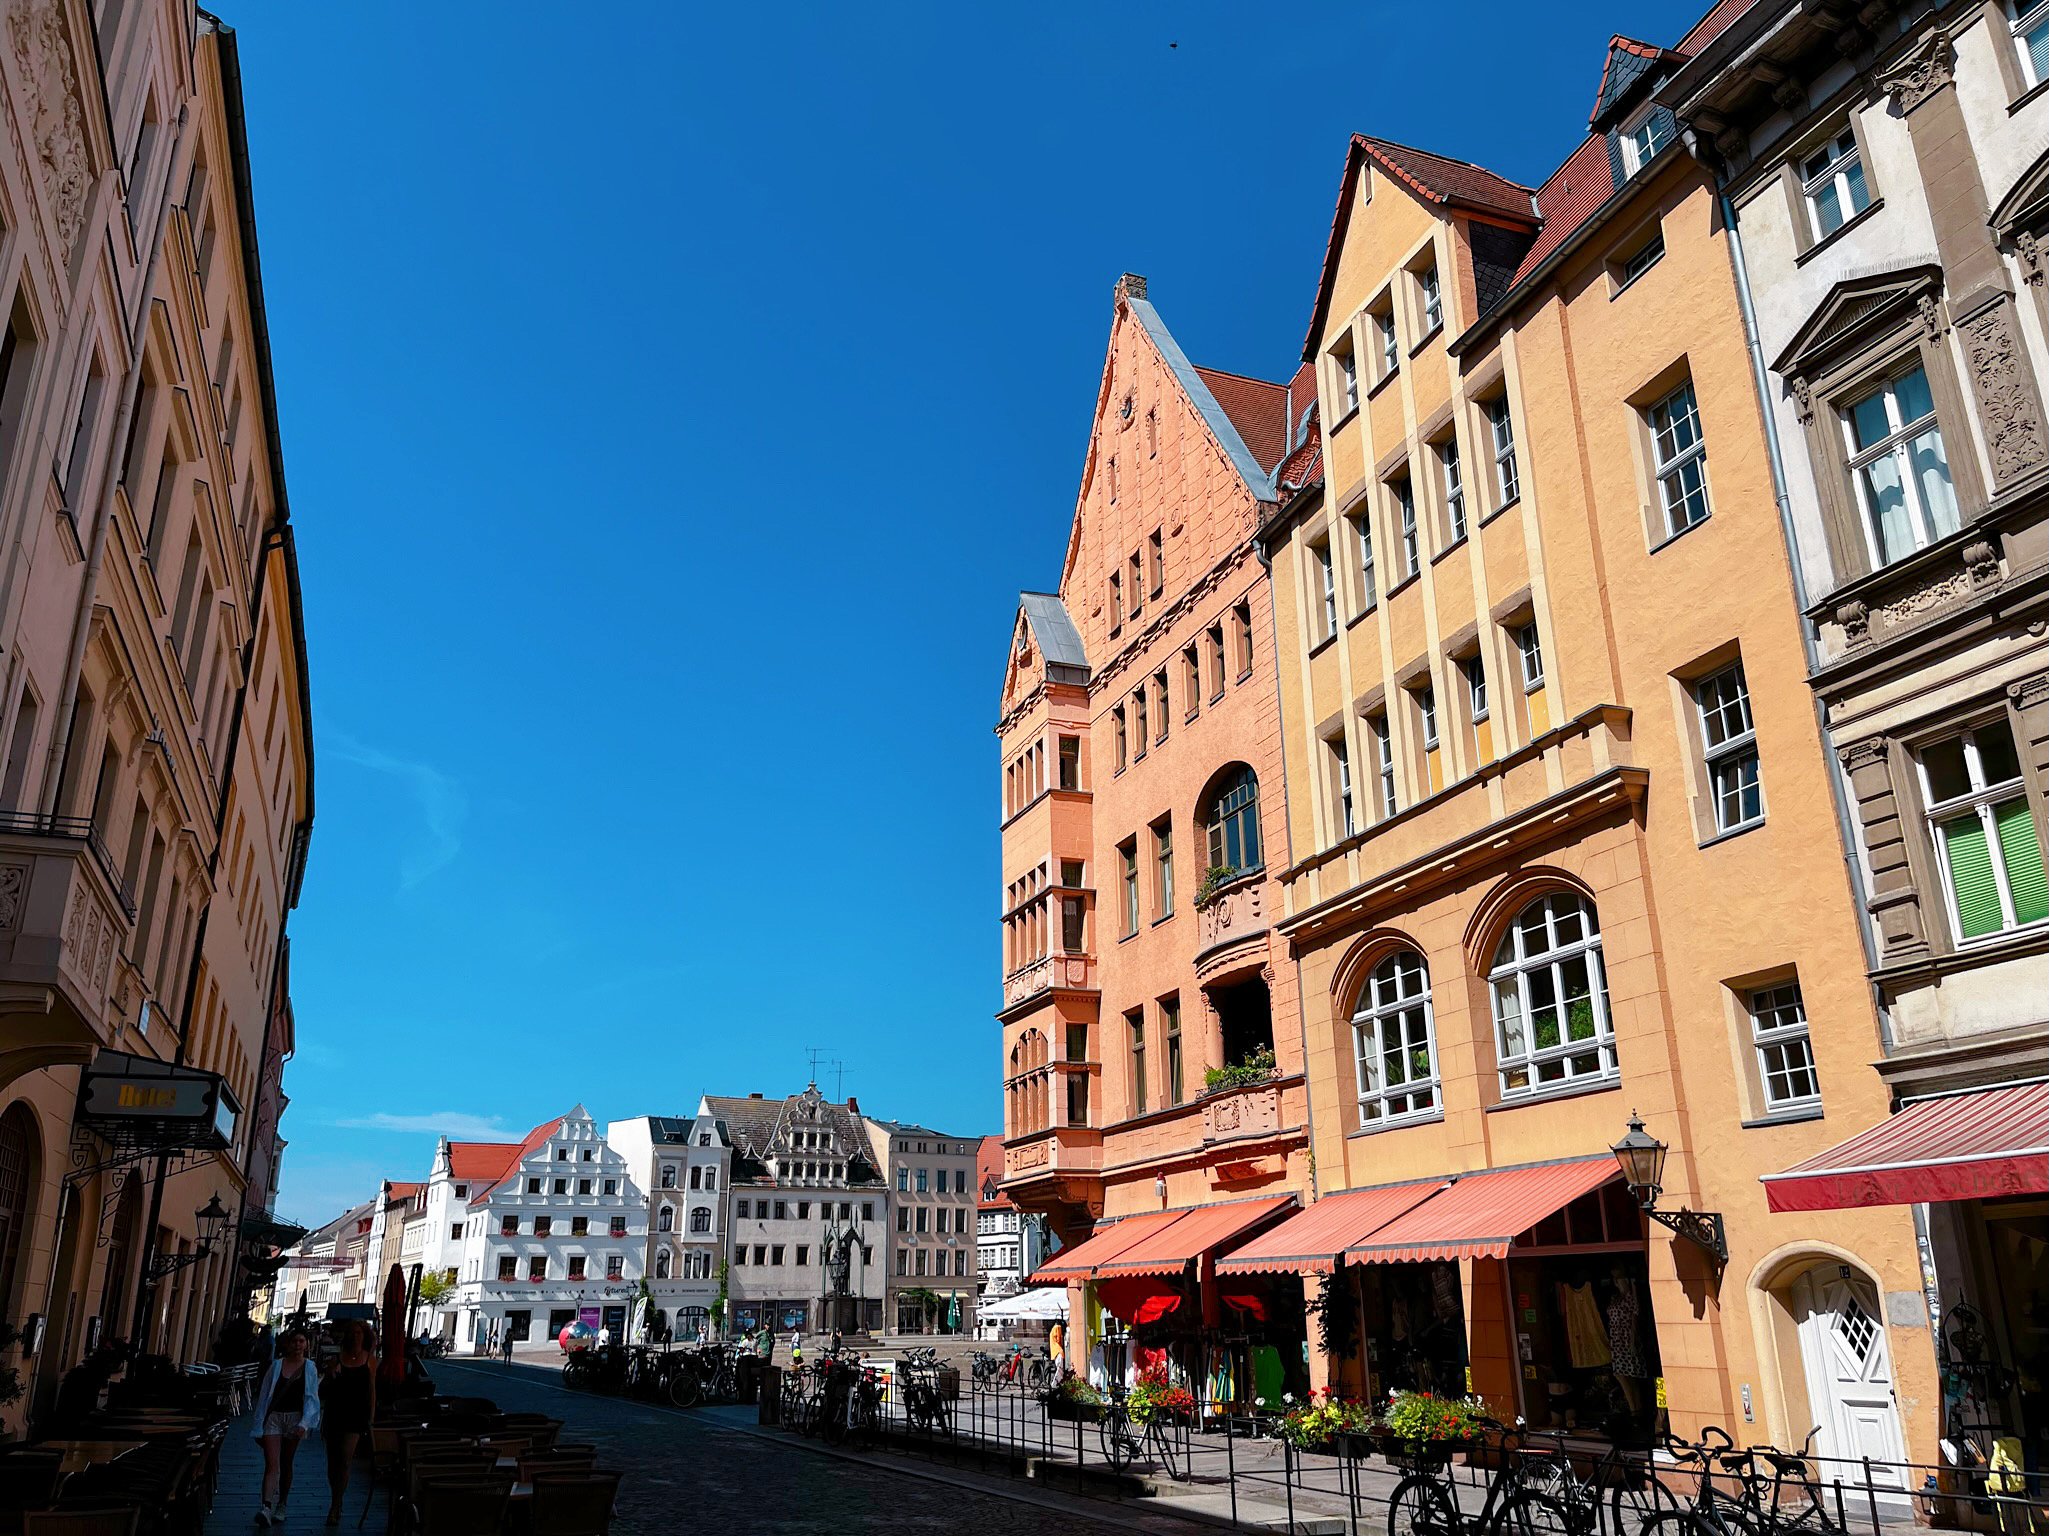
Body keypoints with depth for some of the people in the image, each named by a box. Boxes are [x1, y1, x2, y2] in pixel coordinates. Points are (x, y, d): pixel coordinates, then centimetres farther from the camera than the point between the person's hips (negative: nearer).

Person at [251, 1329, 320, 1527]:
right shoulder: (277, 1365, 1)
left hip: (295, 1419, 1)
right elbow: (265, 1395, 5)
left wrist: (304, 1423, -14)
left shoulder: (309, 1368, 2)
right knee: (272, 1464, -12)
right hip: (274, 1416, -1)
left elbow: (311, 1398, -1)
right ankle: (266, 1508, -20)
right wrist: (259, 1427, 4)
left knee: (286, 1465, 10)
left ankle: (281, 1508, 21)